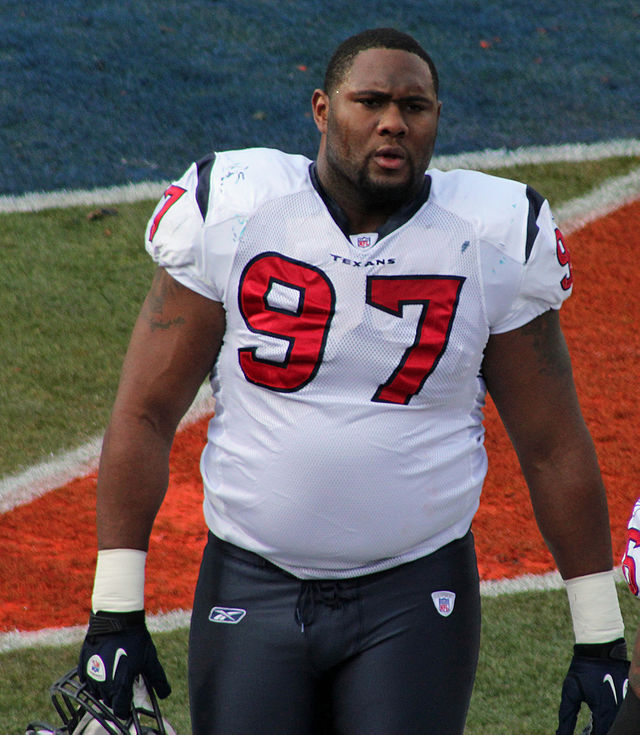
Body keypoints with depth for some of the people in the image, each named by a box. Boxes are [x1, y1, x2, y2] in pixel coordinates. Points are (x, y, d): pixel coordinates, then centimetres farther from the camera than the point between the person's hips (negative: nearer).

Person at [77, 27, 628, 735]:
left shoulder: (493, 241, -2)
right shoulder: (231, 217, -4)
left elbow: (553, 447, 4)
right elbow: (143, 415, -1)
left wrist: (600, 639, 5)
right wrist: (116, 610, -4)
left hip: (415, 596, 0)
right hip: (251, 589, 0)